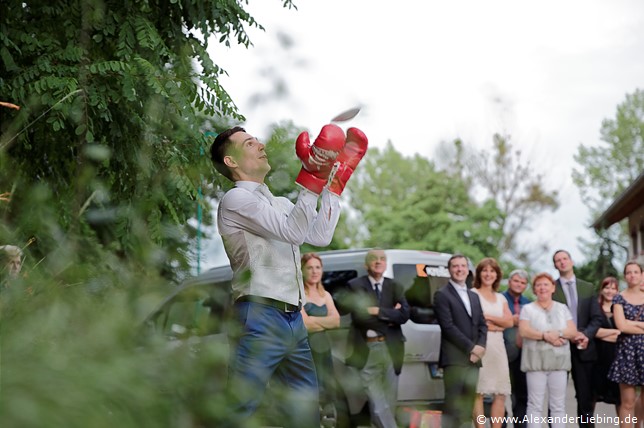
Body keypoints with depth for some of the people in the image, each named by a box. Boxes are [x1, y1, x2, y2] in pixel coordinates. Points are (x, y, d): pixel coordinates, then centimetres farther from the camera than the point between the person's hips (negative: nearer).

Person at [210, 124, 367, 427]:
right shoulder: (235, 199, -5)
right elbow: (293, 231, -16)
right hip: (260, 319, -9)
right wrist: (313, 176, -22)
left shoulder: (281, 204, 24)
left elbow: (320, 236, 13)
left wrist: (338, 177, 14)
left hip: (293, 320, 9)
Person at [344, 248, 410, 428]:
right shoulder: (355, 285, 3)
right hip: (366, 349, -3)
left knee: (389, 401, 7)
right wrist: (389, 316, -8)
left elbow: (404, 315, -4)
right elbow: (359, 316, -11)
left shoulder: (394, 287, 12)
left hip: (390, 348, 3)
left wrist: (378, 311, -11)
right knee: (378, 405, -9)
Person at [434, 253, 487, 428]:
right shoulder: (442, 295, -2)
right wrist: (471, 347, -12)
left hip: (473, 358, 7)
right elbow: (448, 327, -10)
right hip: (454, 358, -7)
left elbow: (482, 324, 16)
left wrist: (480, 347, -3)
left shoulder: (474, 296, 21)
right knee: (453, 407, -10)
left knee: (467, 407, 6)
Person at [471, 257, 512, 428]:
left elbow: (509, 321, 7)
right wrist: (497, 324, 0)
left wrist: (487, 317, -4)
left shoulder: (501, 298, 20)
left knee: (500, 394, 2)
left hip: (497, 346, 6)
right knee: (478, 392, -9)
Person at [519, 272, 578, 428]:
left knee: (558, 405, 4)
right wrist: (546, 336, -14)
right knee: (535, 404, -3)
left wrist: (557, 333, -13)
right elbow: (524, 331, -8)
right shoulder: (528, 309, 6)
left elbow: (573, 332, 4)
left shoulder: (562, 308, 14)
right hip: (536, 361, -3)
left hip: (559, 361, 3)